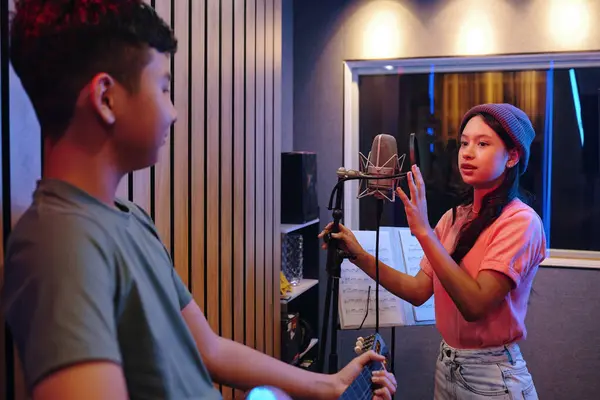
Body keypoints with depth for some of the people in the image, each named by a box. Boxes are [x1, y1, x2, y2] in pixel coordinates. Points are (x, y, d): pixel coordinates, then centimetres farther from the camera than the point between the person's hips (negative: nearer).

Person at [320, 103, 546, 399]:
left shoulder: (520, 220, -17)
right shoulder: (455, 217, 5)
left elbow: (475, 304, -27)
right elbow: (419, 291, 2)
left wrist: (423, 231, -28)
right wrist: (359, 255, -8)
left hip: (491, 375, -6)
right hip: (446, 364, 7)